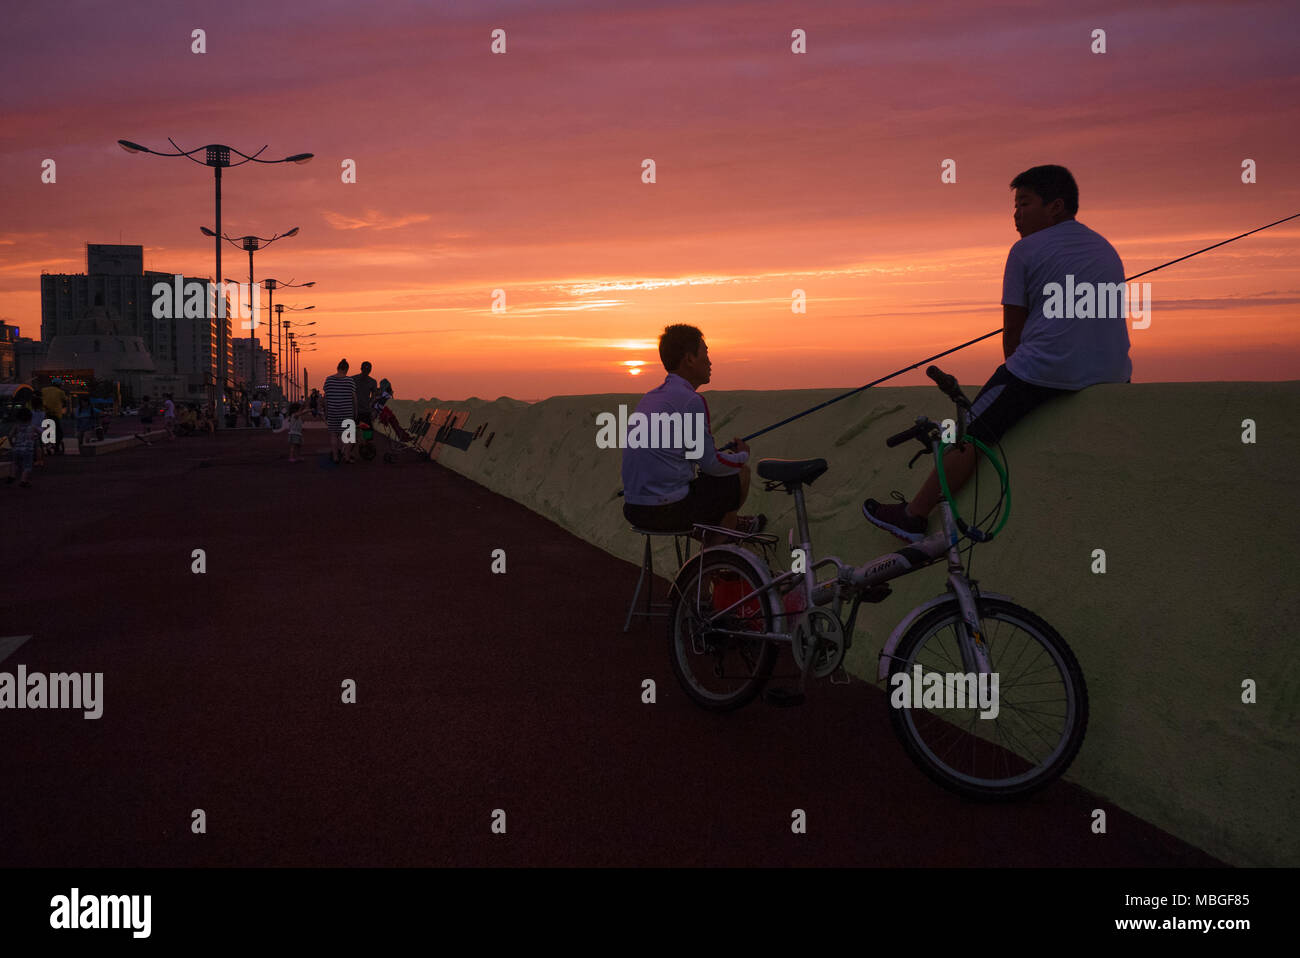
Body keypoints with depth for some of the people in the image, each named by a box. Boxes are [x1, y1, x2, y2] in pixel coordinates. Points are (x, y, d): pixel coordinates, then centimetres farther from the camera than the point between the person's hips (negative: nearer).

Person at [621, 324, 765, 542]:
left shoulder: (650, 397, 14)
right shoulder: (691, 401, -13)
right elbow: (710, 464, -8)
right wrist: (743, 456, 13)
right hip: (668, 511, -9)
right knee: (741, 472, 10)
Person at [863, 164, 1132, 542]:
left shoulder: (1026, 250, 1)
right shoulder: (1107, 248, 22)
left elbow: (1012, 336, 2)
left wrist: (1019, 368, 20)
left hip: (1045, 370, -7)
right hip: (1112, 376, 7)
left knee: (968, 435, 1)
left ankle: (914, 515, 4)